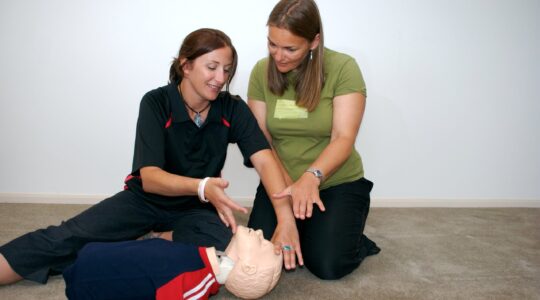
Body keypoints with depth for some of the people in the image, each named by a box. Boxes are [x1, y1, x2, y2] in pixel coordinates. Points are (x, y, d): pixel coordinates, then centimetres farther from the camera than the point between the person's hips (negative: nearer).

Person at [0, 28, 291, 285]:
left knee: (223, 251, -29)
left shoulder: (233, 108, -12)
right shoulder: (156, 102, -18)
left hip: (196, 206, 1)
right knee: (66, 238, -20)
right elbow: (149, 177, -26)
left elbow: (264, 159, -23)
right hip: (147, 198, -1)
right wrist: (201, 186, -46)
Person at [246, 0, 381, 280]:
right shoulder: (262, 71, -5)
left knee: (327, 265, -17)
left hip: (338, 183, -2)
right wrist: (284, 213, -17)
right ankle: (301, 231, 21)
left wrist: (312, 176, -40)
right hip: (280, 184, 3)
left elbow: (343, 138, -20)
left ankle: (353, 241, 18)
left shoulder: (343, 68, -14)